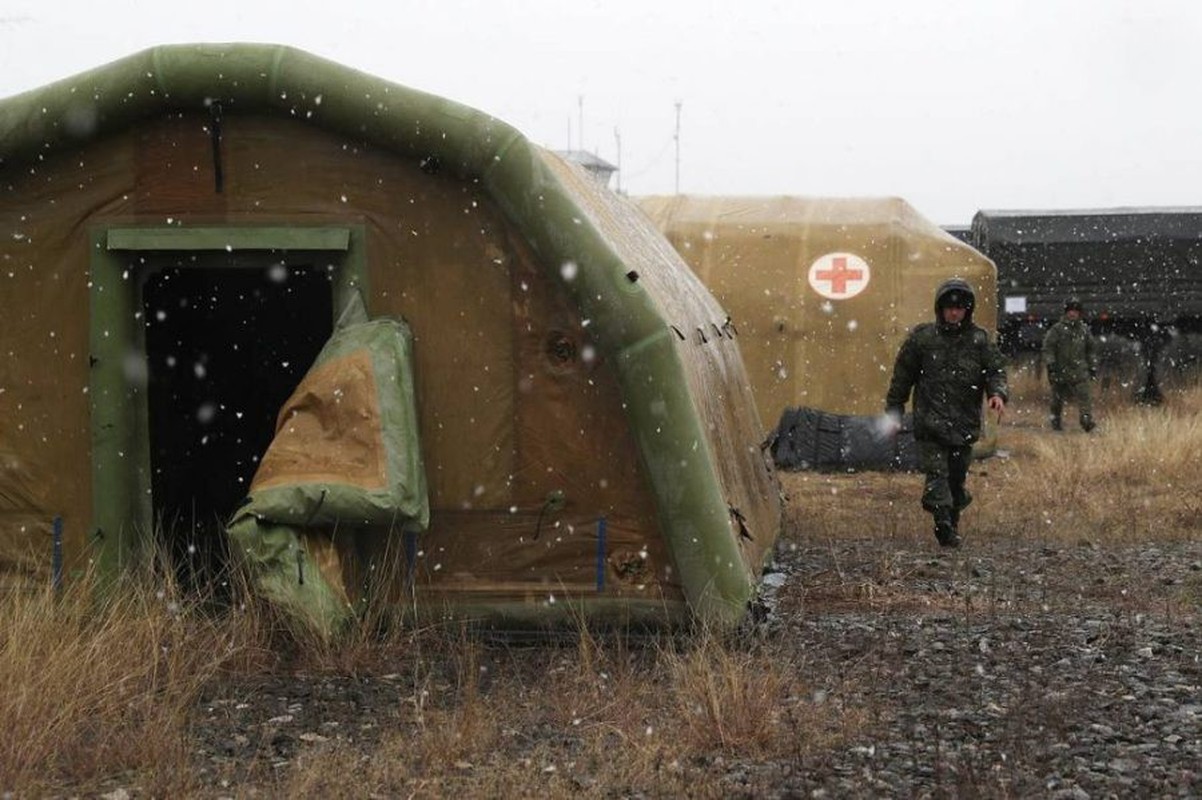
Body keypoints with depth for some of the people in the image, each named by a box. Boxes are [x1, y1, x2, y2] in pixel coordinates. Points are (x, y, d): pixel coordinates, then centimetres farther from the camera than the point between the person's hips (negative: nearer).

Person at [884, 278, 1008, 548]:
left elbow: (996, 370, 4)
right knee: (936, 473, -13)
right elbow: (902, 376, 9)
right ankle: (944, 525, -21)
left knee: (957, 475, 10)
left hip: (965, 423, 2)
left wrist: (998, 393, -18)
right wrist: (893, 411, 9)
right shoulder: (922, 337, 2)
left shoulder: (980, 340, 6)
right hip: (930, 422, -2)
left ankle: (953, 521, 27)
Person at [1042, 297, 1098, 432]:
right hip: (1060, 371, -2)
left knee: (1083, 396, -14)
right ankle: (1055, 421, 24)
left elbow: (1090, 350, 21)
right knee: (1058, 399, 8)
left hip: (1079, 371, 2)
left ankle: (1087, 419, -22)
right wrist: (1050, 364, -12)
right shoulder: (1057, 329, 0)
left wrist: (1093, 366, 18)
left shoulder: (1084, 329, 13)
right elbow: (1048, 348, -3)